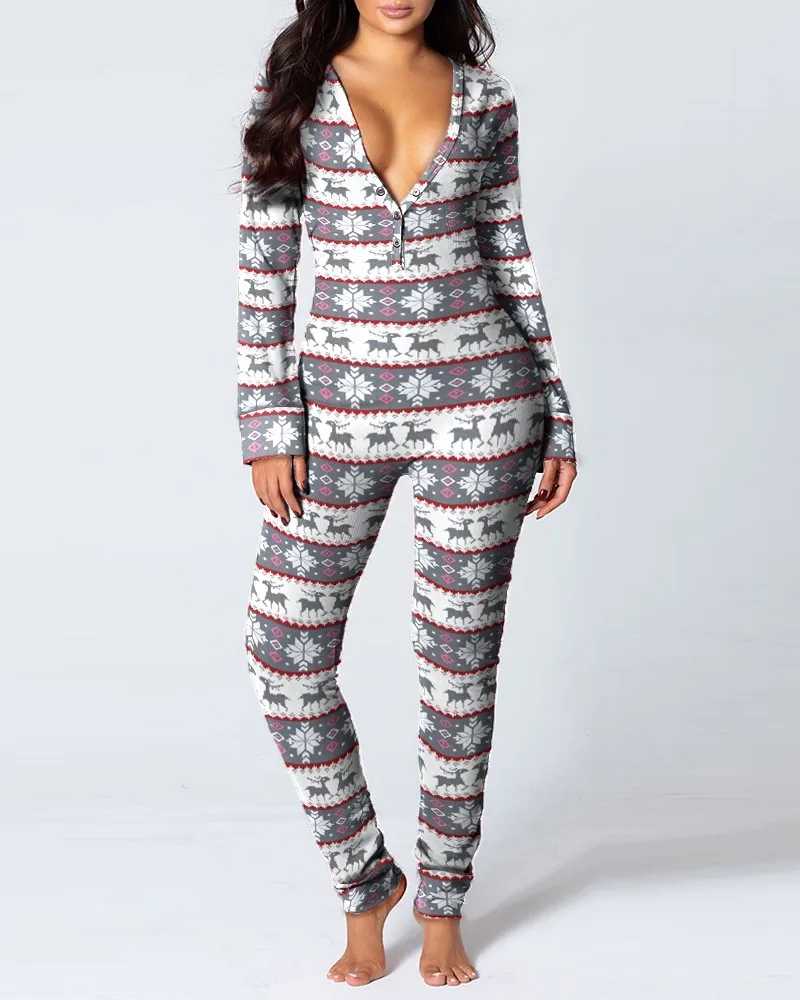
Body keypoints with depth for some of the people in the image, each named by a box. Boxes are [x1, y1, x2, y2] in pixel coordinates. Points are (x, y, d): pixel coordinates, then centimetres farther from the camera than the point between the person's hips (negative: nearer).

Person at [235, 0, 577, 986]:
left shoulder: (483, 95, 5)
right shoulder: (292, 90, 2)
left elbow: (509, 256, 9)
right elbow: (264, 268, 1)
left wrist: (557, 417, 6)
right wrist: (268, 424, -5)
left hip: (477, 403, 0)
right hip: (343, 404, 1)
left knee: (459, 658, 6)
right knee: (286, 653, -1)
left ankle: (443, 904, 26)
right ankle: (365, 883, 23)